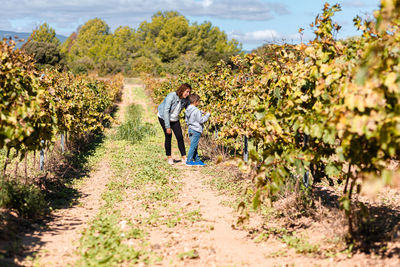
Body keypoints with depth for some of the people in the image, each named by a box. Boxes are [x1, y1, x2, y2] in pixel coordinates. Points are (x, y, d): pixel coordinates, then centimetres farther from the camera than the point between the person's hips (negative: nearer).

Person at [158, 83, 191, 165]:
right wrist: (167, 126, -29)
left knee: (180, 137, -4)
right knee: (168, 136, -6)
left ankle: (184, 158, -1)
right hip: (164, 118, -5)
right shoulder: (171, 96, -28)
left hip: (175, 119, 5)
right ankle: (169, 158, 7)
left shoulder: (185, 100, -11)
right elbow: (166, 111, -28)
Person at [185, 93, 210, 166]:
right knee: (193, 146, -3)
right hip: (196, 130, -9)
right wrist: (207, 115, -5)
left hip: (191, 129, 9)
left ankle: (197, 160, 20)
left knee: (194, 146, 14)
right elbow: (201, 120, -18)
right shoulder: (196, 111, -19)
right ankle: (189, 161, 0)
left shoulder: (188, 110, 8)